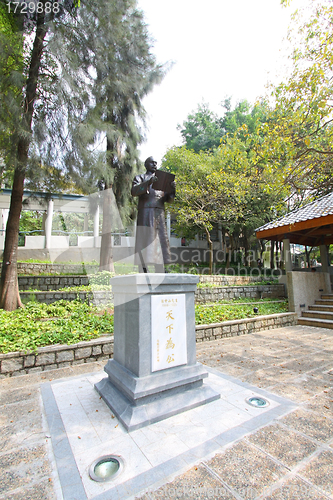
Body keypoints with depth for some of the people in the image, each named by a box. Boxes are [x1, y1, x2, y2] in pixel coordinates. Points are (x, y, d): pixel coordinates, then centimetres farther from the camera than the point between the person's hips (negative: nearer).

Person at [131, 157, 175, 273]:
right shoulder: (140, 178, 14)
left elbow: (168, 199, 18)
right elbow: (134, 191, -6)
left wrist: (172, 189, -3)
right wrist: (148, 183, -19)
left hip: (159, 214, 4)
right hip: (145, 213, -4)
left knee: (160, 241, -1)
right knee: (145, 240, -10)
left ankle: (160, 273, 1)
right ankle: (143, 271, -9)